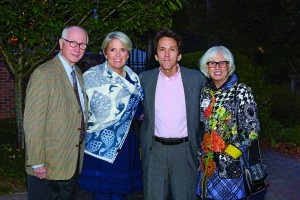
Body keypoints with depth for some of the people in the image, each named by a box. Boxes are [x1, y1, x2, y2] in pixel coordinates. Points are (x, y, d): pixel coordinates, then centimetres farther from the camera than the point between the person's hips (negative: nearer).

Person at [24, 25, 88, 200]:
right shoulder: (44, 74, -16)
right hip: (48, 166, -8)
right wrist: (37, 163, -20)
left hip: (74, 163, 8)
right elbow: (33, 123, -19)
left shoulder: (78, 74, 11)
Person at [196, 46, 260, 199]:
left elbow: (252, 129, -10)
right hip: (207, 162, 5)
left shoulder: (241, 92, -8)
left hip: (232, 163, -4)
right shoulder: (205, 93, 8)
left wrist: (232, 151, -14)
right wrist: (201, 152, 10)